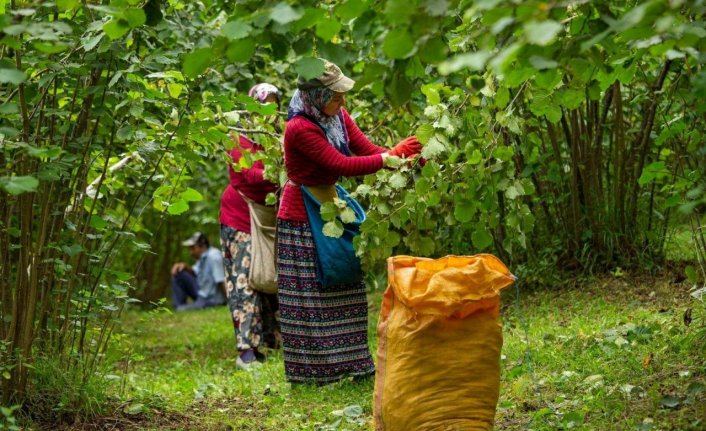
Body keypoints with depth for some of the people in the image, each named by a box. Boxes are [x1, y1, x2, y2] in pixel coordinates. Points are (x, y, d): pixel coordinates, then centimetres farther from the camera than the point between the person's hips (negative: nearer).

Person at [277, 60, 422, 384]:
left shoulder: (337, 116, -1)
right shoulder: (300, 128, -26)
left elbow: (367, 150, -3)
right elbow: (343, 165, -28)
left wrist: (408, 159, -18)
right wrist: (391, 156, -26)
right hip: (302, 218, -8)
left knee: (342, 290, 12)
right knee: (309, 295, -2)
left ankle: (349, 363, 21)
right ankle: (311, 370, 6)